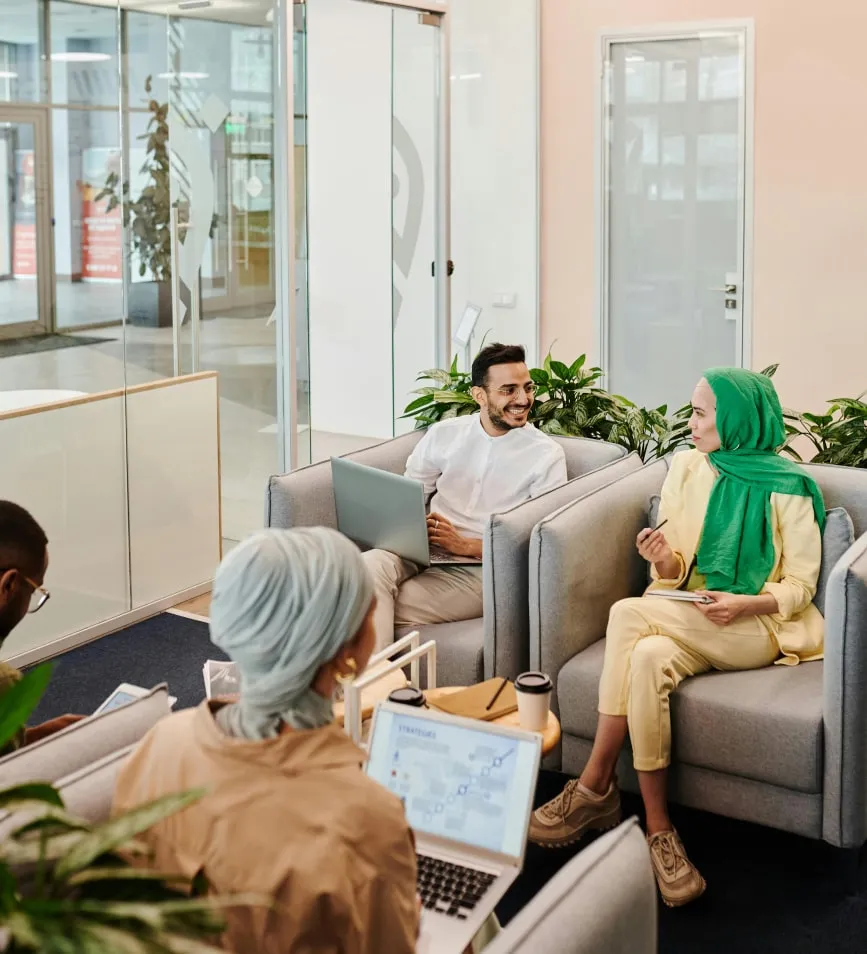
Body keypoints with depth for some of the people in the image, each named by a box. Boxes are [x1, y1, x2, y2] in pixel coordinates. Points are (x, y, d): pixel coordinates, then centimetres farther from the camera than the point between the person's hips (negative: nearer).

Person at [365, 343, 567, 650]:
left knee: (387, 611, -29)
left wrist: (466, 545, -14)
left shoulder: (547, 455, 2)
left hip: (482, 569, -3)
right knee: (371, 564, -32)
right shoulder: (443, 434, 13)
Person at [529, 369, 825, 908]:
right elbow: (677, 575, 10)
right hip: (690, 618, 4)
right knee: (649, 657, -34)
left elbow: (800, 585, -3)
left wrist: (745, 604, -21)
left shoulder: (787, 488, -4)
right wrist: (665, 560, -14)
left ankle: (597, 785, -21)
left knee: (630, 615, -30)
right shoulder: (688, 468, 9)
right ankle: (657, 828, -27)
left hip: (760, 626, -4)